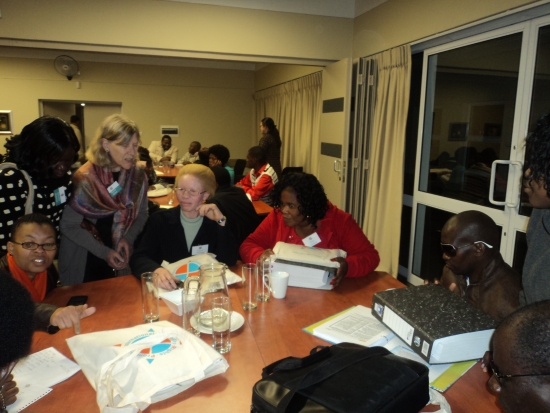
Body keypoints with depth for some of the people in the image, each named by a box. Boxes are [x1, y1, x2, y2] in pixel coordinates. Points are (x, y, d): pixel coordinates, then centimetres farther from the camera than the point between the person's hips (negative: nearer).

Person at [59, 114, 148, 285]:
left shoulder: (138, 176, -8)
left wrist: (128, 239, -13)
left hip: (119, 256, 4)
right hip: (84, 261, -3)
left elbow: (141, 215, 3)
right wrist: (103, 252, -18)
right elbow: (68, 226, -15)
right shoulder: (84, 179, -21)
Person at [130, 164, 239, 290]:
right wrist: (157, 270, -29)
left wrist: (221, 221, -15)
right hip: (169, 289, 1)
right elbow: (138, 258, -8)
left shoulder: (215, 222, 0)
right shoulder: (159, 220, 1)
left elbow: (229, 261, -9)